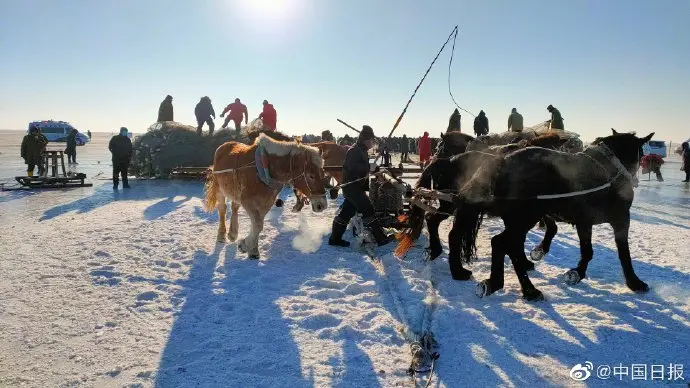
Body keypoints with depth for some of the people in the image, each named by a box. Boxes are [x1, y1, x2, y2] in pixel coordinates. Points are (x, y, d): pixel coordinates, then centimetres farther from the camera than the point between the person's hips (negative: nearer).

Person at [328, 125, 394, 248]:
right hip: (351, 186, -10)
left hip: (356, 186, 10)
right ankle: (381, 238, -7)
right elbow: (353, 167, -28)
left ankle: (335, 238, 20)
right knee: (368, 210, -10)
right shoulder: (354, 150, -15)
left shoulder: (362, 151, 17)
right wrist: (369, 167, -25)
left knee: (346, 212, 12)